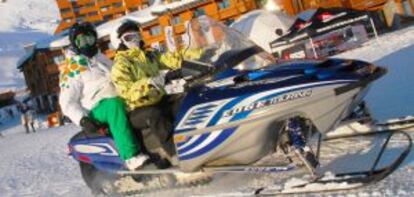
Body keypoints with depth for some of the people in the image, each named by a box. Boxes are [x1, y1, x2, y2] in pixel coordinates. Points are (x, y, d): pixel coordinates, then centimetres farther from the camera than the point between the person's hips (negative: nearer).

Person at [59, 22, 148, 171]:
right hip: (98, 109, -8)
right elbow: (67, 102, -9)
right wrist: (82, 120, -24)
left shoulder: (100, 58, 21)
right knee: (114, 105, -39)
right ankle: (131, 156, -48)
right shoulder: (71, 69, -1)